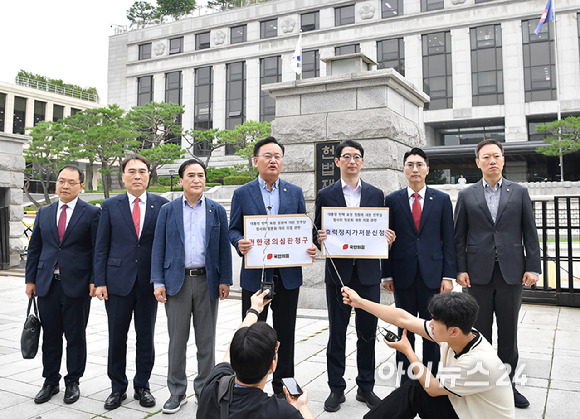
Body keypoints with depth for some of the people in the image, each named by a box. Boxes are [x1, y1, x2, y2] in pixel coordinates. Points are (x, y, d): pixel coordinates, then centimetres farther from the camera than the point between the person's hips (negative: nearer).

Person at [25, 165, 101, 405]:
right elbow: (34, 248, 13)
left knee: (75, 337, 7)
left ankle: (73, 382, 22)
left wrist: (95, 280, -10)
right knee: (50, 337, 12)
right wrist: (30, 279, 9)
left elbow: (98, 250, -4)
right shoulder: (44, 213, 11)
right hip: (47, 284, 4)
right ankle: (50, 382, 26)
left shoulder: (91, 213, -2)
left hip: (77, 285, -3)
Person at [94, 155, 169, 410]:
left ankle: (142, 386, 26)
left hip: (149, 282, 0)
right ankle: (118, 388, 25)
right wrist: (100, 281, -2)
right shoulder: (111, 206, 4)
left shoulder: (161, 205, 2)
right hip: (118, 281, 1)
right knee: (116, 337, 9)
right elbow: (101, 247, 4)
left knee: (146, 336, 10)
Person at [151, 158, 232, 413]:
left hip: (207, 281, 1)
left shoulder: (217, 211, 7)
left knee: (206, 341, 8)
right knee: (177, 340, 6)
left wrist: (224, 280, -2)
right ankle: (177, 392, 20)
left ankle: (205, 389, 23)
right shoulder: (167, 210, 6)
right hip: (177, 281, 0)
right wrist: (158, 282, -3)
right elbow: (159, 247, 4)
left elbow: (223, 248, 5)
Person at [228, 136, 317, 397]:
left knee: (285, 334, 11)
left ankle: (283, 385, 27)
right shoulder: (242, 194, 3)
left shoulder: (295, 193, 8)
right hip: (255, 275, -1)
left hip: (288, 275, 2)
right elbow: (233, 230, 3)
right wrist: (240, 243, -19)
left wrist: (310, 246, -11)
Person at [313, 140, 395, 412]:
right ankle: (336, 389, 19)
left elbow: (383, 231, 11)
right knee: (337, 332, 7)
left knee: (368, 332, 9)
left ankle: (366, 387, 24)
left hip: (368, 272, 2)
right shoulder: (325, 195, 4)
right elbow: (317, 234, 5)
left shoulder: (376, 194, 9)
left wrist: (388, 237, -10)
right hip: (338, 272, -1)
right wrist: (319, 238, -17)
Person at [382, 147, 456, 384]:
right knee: (405, 332, 8)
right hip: (403, 275, 0)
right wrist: (387, 275, -1)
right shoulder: (392, 200, 5)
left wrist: (449, 275, -4)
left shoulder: (442, 200, 6)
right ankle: (405, 384, 19)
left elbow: (448, 240, 3)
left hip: (432, 274, 0)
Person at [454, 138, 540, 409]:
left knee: (509, 333, 9)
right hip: (479, 273, 0)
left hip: (511, 272, 1)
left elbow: (530, 233, 5)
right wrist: (460, 270, -4)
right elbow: (459, 237, 4)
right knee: (480, 332, 8)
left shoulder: (519, 192, 7)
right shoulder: (466, 196, 5)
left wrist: (533, 267, -3)